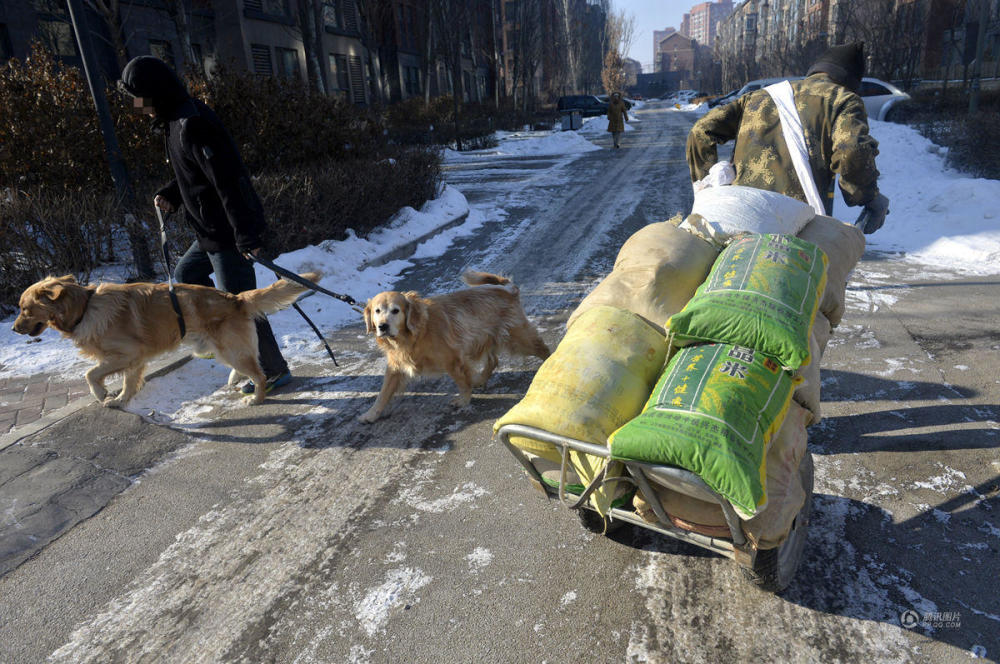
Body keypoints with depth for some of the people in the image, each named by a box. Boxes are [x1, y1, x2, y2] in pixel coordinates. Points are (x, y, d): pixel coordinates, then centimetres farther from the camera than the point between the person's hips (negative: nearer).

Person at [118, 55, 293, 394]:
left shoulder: (192, 124, -21)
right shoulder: (178, 119, 12)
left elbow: (227, 180, -25)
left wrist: (246, 235, -26)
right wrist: (170, 194, 9)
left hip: (228, 234, -10)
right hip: (211, 231, 10)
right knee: (186, 275, 25)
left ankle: (274, 370, 13)